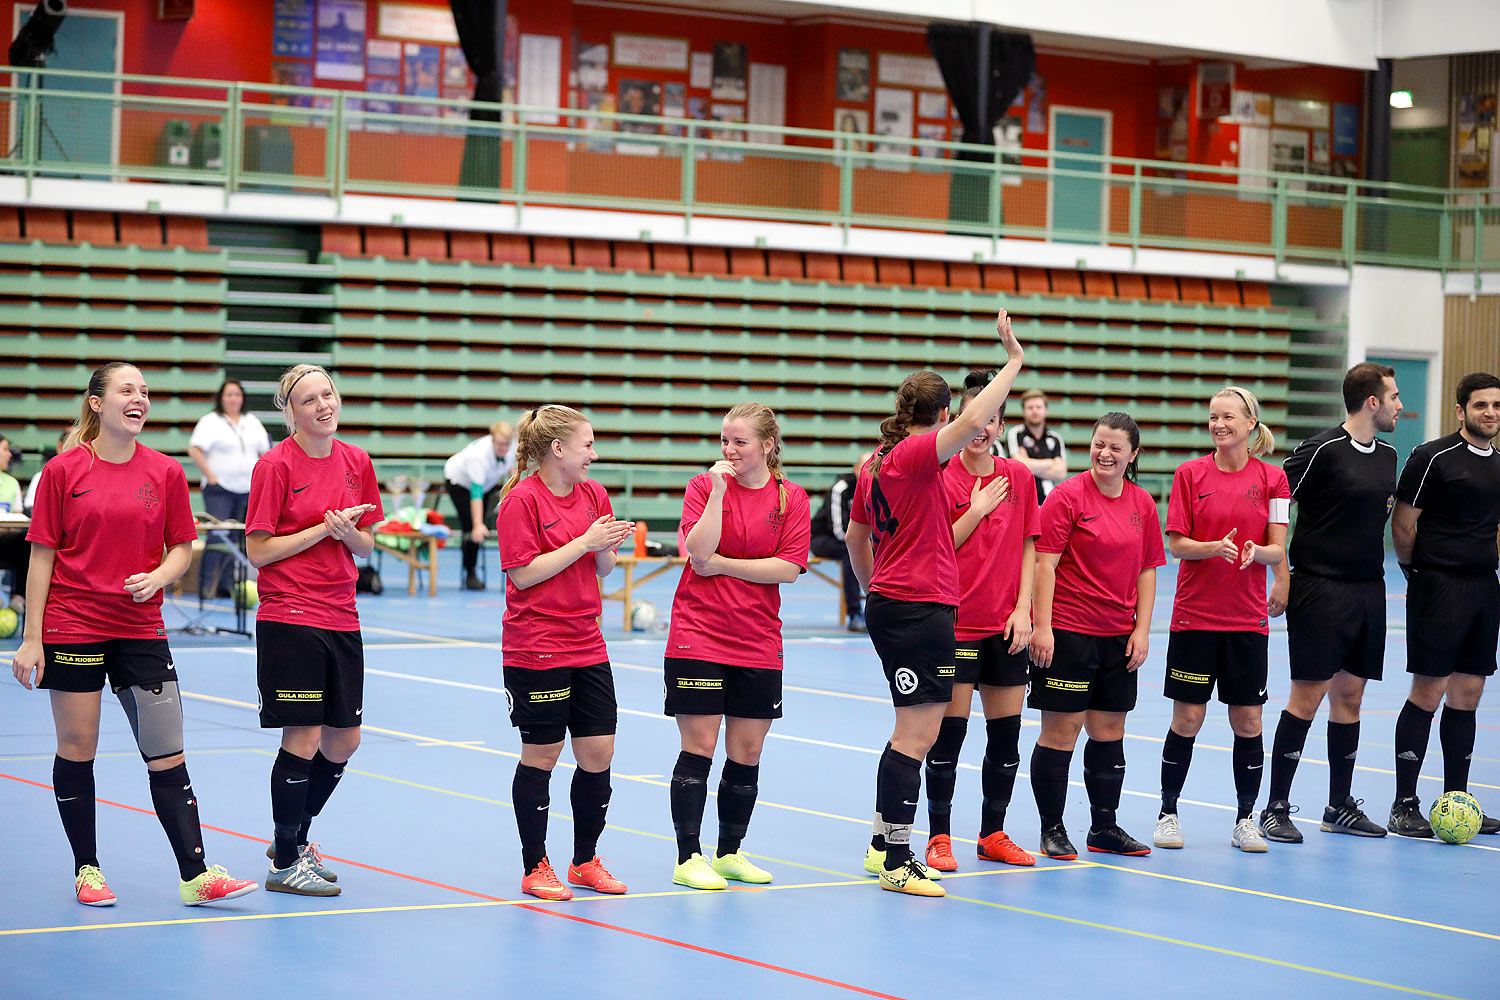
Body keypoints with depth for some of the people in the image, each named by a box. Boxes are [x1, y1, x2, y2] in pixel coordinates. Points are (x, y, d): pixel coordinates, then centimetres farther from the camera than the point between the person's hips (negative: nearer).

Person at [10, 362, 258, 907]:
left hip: (141, 630, 2)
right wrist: (31, 638, -4)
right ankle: (87, 869, 19)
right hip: (72, 629, -2)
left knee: (167, 754, -1)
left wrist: (157, 577, -12)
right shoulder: (62, 471, -3)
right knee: (77, 749, 5)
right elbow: (43, 555, -1)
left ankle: (196, 876, -1)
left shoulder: (165, 472, 3)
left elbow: (182, 548, 10)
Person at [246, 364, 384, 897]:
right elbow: (258, 551, -11)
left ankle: (296, 838, 31)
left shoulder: (356, 462, 7)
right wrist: (322, 529, -16)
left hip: (341, 618, 6)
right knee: (303, 738, -5)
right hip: (288, 618, -6)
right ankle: (284, 864, 9)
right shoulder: (276, 465, -9)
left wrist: (349, 531, -9)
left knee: (344, 741, 10)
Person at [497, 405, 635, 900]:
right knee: (541, 756, 1)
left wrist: (609, 548, -8)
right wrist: (583, 542, -18)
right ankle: (535, 868, 13)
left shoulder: (594, 494, 8)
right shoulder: (521, 500, -11)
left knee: (599, 753, 5)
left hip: (587, 646, 7)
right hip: (536, 651, -6)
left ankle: (586, 860, 20)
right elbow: (523, 575, -17)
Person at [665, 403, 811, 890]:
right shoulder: (704, 485, -1)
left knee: (747, 752, 7)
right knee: (698, 748, -4)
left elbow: (789, 568, -8)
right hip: (698, 637, -2)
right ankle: (688, 859, 2)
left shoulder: (791, 498, 2)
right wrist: (719, 489, -18)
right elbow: (699, 553, -14)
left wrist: (723, 565, -10)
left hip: (758, 646, 3)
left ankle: (730, 853, 21)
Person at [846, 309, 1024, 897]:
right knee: (916, 735, -8)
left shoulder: (876, 464, 14)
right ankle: (897, 862, -8)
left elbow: (855, 536, 23)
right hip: (921, 607, -10)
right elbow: (973, 422, -30)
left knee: (916, 733, 17)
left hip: (890, 604, 10)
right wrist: (1012, 361, -22)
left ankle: (884, 845, 22)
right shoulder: (917, 455, -12)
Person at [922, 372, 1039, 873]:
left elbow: (1028, 546, 8)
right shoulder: (942, 478, -5)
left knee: (1006, 731, 7)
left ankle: (993, 835, 19)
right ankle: (939, 838, 5)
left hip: (1005, 625, 4)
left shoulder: (1018, 477, 5)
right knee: (950, 729, -4)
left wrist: (1023, 608, -1)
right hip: (956, 621, -4)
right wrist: (976, 511, -15)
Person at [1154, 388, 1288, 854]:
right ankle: (1168, 813, 14)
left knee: (1248, 721, 3)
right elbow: (1176, 544, -3)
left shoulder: (1272, 478, 2)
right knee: (1187, 718, 0)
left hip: (1247, 618, 1)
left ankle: (1245, 819, 15)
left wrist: (1256, 551, -21)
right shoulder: (1190, 474, 0)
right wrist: (1215, 547, -21)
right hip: (1194, 616, -1)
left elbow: (1278, 550, 1)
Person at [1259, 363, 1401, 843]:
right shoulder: (1323, 450, -11)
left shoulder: (1387, 455, 12)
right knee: (1308, 696, -6)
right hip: (1320, 588, -7)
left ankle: (1340, 806, 20)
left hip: (1368, 589, 7)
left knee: (1350, 695, 11)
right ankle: (1276, 808, 0)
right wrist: (1282, 577, -14)